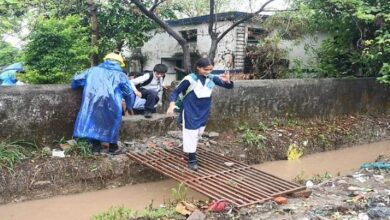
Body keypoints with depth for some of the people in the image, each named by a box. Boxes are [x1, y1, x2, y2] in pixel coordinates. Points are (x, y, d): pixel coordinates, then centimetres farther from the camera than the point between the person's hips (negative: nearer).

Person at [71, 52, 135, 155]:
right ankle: (113, 147, 24)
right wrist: (129, 106, 41)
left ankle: (96, 147, 19)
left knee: (93, 120, 17)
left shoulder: (93, 70, 26)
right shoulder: (120, 75, 21)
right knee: (112, 122, 16)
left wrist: (74, 86, 53)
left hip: (92, 100, 1)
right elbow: (129, 93, 24)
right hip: (110, 102, -1)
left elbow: (77, 79, 30)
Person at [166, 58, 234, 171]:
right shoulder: (190, 79, -18)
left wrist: (227, 81, -27)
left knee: (198, 134, 20)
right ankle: (192, 160, 8)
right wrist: (172, 104, -26)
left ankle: (191, 152, 41)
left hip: (204, 113, 5)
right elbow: (176, 91, -10)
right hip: (190, 112, -5)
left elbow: (229, 86, -3)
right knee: (191, 135, -2)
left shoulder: (212, 78, -6)